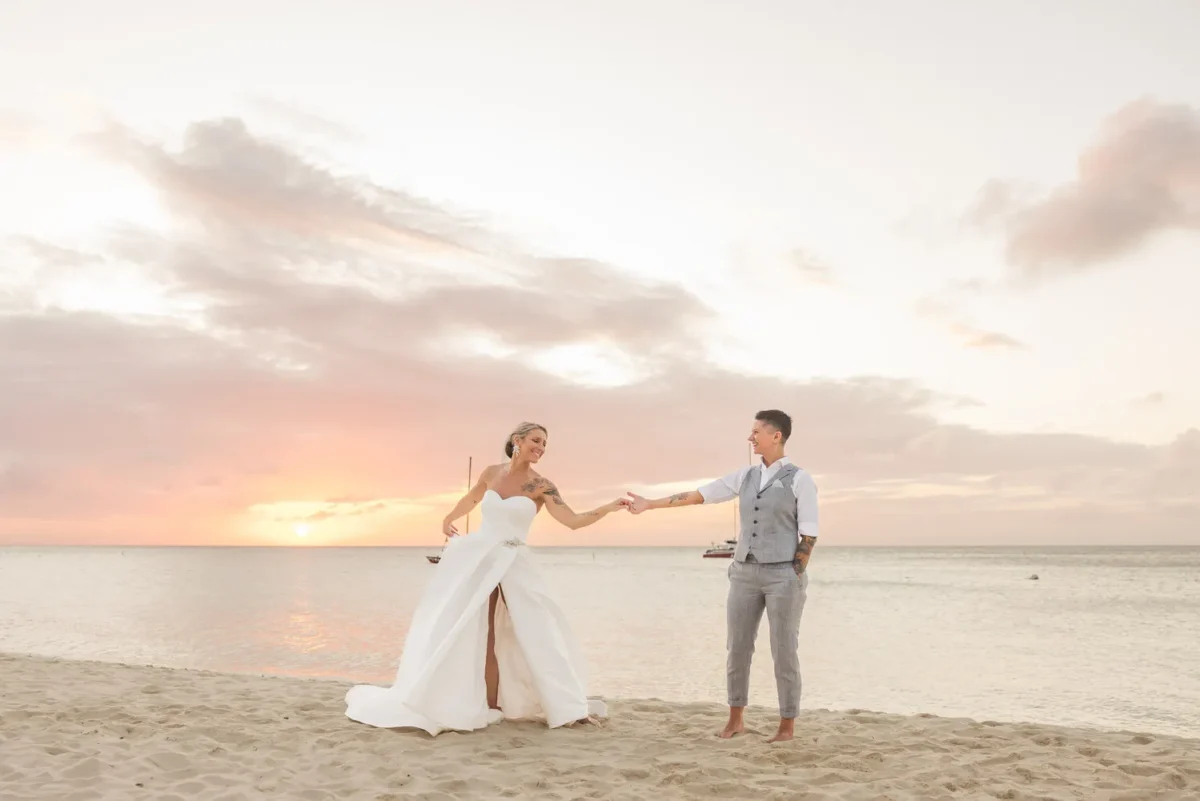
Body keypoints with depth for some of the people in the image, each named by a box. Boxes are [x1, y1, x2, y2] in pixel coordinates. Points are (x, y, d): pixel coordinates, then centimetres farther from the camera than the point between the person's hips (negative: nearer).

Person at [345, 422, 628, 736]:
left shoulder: (541, 486, -7)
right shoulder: (491, 473, 2)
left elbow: (573, 521, -18)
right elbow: (471, 499, 24)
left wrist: (609, 508, -30)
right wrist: (448, 519, 39)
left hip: (512, 564, -2)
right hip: (476, 558, 2)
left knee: (537, 631, -8)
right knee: (472, 633, 1)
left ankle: (564, 707, 0)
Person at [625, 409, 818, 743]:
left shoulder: (800, 480, -6)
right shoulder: (746, 476, 9)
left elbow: (809, 533, -7)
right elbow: (699, 494, 11)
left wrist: (793, 578, -11)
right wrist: (650, 504, 9)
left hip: (784, 575, -5)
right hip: (745, 573, 5)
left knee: (784, 651, 1)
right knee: (737, 648, 7)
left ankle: (787, 726, 16)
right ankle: (735, 719, 23)